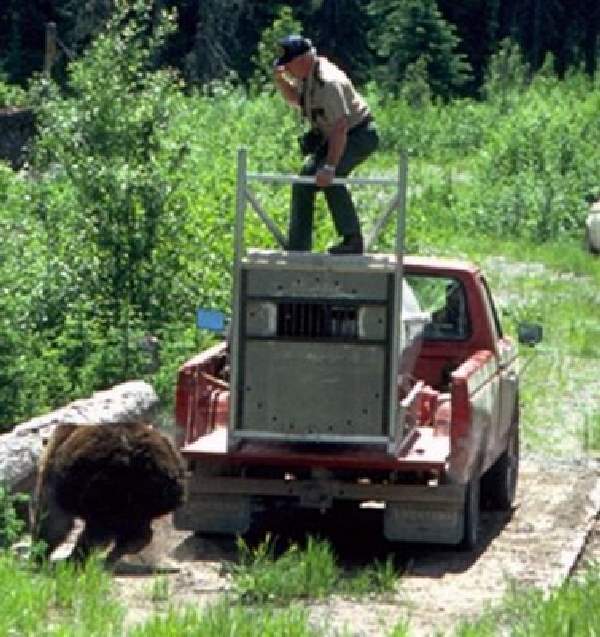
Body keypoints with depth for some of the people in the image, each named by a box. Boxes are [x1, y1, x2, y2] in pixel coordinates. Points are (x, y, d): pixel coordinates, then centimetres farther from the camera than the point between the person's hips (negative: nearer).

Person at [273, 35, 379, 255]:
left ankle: (352, 240, -21)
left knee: (329, 177, -30)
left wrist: (329, 166, -40)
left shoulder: (328, 82, -31)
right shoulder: (306, 75, -2)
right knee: (305, 181, 7)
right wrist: (279, 79, 0)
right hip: (329, 136, 10)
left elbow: (340, 129, -35)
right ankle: (297, 248, 14)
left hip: (359, 135, -10)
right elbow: (294, 99, 20)